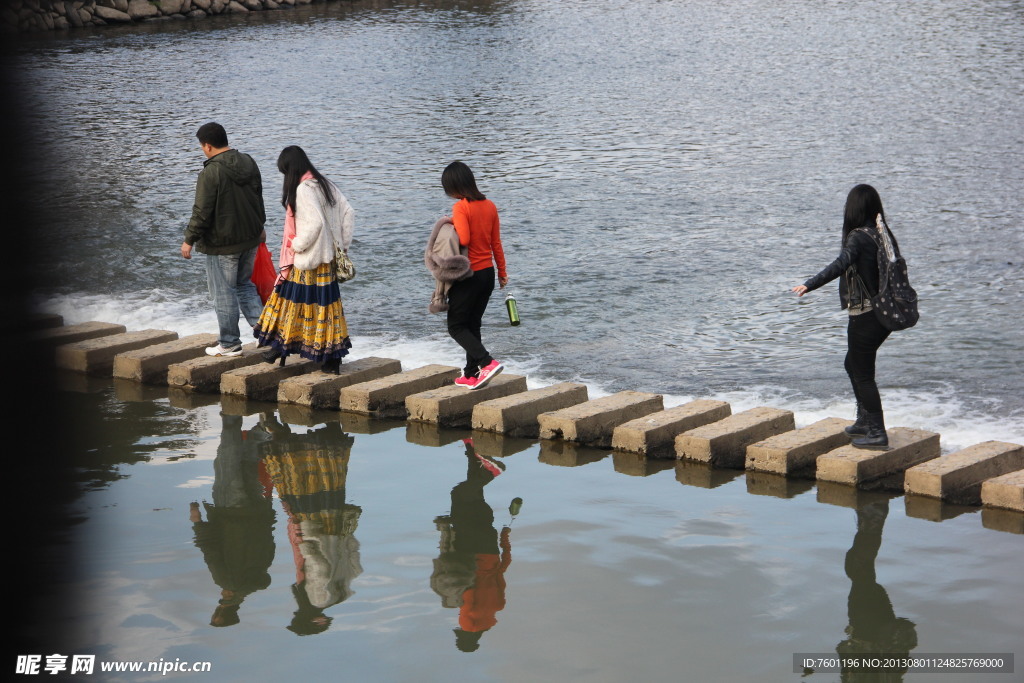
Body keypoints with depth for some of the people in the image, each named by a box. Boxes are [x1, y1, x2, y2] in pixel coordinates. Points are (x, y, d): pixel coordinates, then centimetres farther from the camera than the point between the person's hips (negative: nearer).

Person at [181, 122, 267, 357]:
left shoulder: (211, 173, -20)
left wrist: (189, 240, -8)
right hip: (250, 238, 8)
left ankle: (230, 343, 11)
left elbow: (202, 212, -19)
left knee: (223, 293, 4)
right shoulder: (248, 163, 4)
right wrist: (259, 226, 30)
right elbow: (258, 199, 17)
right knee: (245, 284, 22)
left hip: (222, 243, -8)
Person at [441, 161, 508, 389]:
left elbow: (464, 239, -26)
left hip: (468, 275, -7)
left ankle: (487, 362, -14)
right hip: (487, 272, 7)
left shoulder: (461, 208, -16)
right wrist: (502, 271, 17)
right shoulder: (490, 206, 5)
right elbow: (496, 243, 10)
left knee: (456, 326, 3)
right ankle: (472, 375, 20)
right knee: (473, 325, 17)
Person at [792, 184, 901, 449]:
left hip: (865, 316, -8)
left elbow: (842, 263, -34)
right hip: (884, 313, 8)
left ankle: (877, 433, 2)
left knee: (863, 373, 0)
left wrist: (809, 285, -42)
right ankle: (865, 421, 31)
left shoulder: (858, 236, -17)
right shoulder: (883, 234, 7)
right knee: (854, 365, 24)